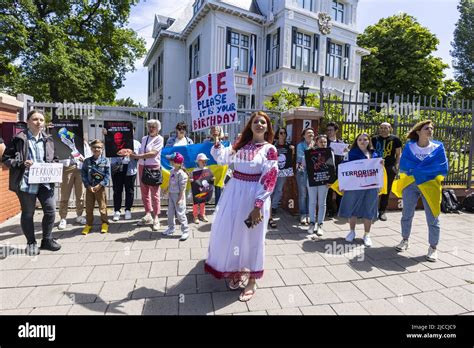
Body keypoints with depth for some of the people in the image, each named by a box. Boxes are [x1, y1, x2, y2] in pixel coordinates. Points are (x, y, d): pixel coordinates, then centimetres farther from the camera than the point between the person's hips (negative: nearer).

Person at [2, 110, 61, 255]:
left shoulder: (48, 139, 9)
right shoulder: (19, 138, -4)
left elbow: (53, 159, 20)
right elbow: (6, 158, -1)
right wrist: (21, 164, -16)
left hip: (45, 181, 4)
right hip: (26, 182, -3)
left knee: (51, 210, 1)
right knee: (28, 214, 9)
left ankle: (47, 240, 20)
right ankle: (31, 243, 25)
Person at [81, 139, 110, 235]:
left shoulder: (105, 161, -3)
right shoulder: (87, 161, 2)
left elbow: (107, 175, -6)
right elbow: (83, 174, 0)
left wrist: (100, 185, -14)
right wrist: (88, 186, -10)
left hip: (100, 187, -2)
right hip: (89, 188, 2)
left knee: (102, 207, 4)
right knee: (89, 208, 10)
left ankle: (105, 223, 19)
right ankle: (88, 224, 24)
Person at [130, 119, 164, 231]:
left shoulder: (159, 138, -5)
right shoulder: (144, 138, 14)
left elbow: (153, 153, -16)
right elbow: (141, 152, 12)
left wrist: (137, 156, -18)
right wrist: (134, 154, -8)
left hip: (153, 167, -6)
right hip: (142, 166, 6)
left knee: (154, 193, -3)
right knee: (144, 192, 11)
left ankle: (155, 218, 7)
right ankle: (148, 215, 25)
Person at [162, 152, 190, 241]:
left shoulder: (181, 173, -21)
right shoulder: (172, 171, 6)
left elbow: (182, 188, -19)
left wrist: (180, 198, -19)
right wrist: (169, 194, 16)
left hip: (178, 195, -9)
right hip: (171, 194, 9)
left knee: (180, 214, -3)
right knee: (170, 213, 17)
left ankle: (185, 231, 9)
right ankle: (171, 228, 34)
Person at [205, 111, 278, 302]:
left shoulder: (270, 149, -7)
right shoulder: (241, 145, 9)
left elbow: (269, 180, -13)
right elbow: (222, 158, 10)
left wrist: (258, 206, -18)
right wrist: (217, 140, -2)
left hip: (253, 196, -5)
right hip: (234, 193, 5)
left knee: (251, 237, 5)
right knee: (228, 233, 13)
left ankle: (251, 280, 24)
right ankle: (236, 271, 36)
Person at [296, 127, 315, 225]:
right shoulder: (300, 145, 1)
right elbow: (302, 157, -10)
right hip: (302, 171, -3)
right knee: (303, 194, 0)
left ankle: (309, 214, 14)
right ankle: (303, 215, 8)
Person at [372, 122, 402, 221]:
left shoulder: (395, 139, 4)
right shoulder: (375, 139, 8)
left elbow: (399, 154, 5)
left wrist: (396, 166, -6)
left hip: (390, 168, -1)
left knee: (386, 190, 4)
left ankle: (382, 211, 13)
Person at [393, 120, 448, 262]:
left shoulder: (438, 147, -3)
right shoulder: (409, 146, 0)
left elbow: (443, 169, -9)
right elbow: (403, 165, -6)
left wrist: (415, 168, -13)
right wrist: (427, 168, -14)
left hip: (430, 185, -1)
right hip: (410, 184, 2)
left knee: (432, 218, 1)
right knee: (406, 214, 12)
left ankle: (433, 248, 15)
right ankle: (405, 240, 29)